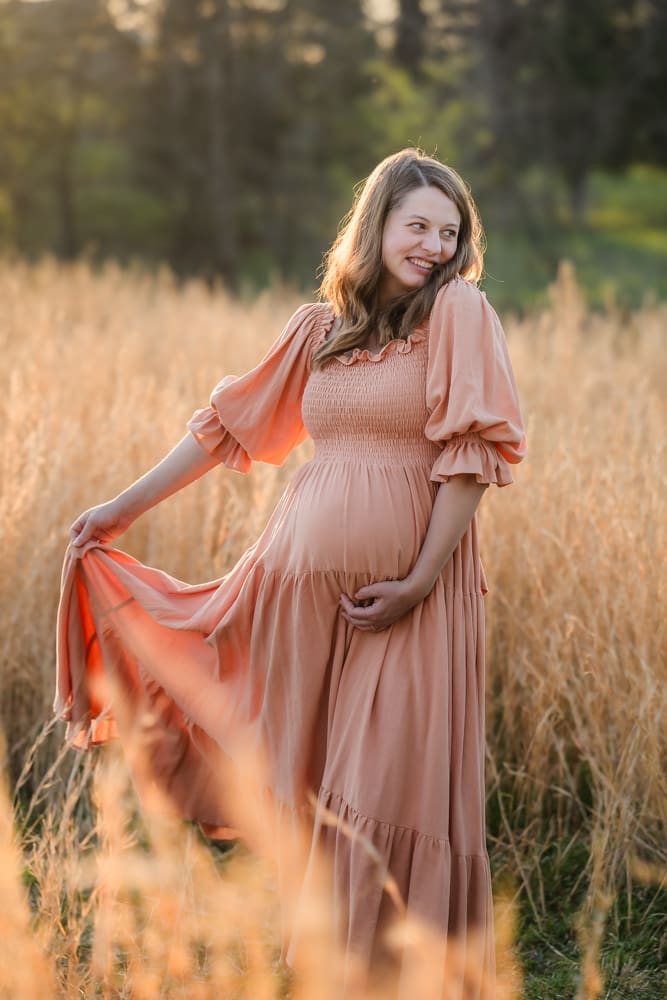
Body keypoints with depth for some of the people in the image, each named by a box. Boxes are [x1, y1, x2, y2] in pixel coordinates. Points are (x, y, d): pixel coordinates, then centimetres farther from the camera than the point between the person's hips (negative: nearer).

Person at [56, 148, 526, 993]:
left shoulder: (458, 309, 0)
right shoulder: (319, 327, 13)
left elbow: (475, 452, -6)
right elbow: (228, 423, 19)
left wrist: (420, 582, -12)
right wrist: (123, 508, 18)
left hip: (407, 582, -4)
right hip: (304, 572, 4)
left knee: (389, 789, -2)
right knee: (297, 774, 8)